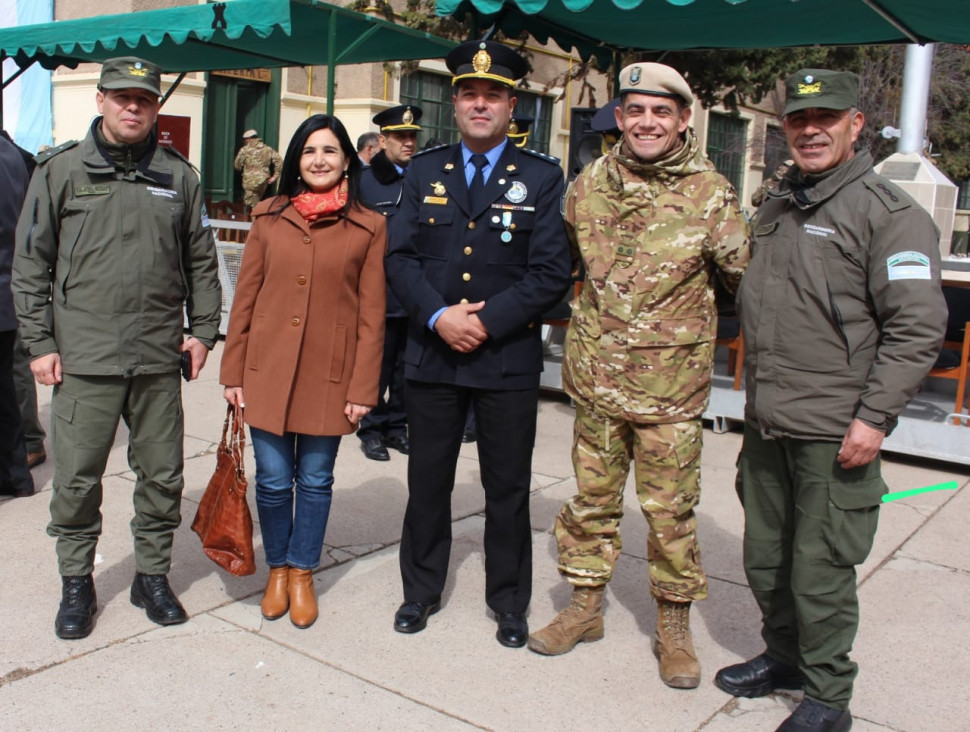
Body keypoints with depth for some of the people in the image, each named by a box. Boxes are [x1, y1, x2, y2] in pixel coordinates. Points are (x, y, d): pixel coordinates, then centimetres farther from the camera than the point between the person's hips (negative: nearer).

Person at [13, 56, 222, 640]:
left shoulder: (179, 175, 8)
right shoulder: (61, 169, 3)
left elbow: (201, 261, 13)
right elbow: (32, 263, 4)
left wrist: (204, 331, 7)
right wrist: (40, 342, 0)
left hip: (159, 357, 2)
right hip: (83, 357, -1)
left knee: (162, 476, 9)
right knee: (77, 479, 4)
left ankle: (153, 576, 27)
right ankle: (77, 584, 23)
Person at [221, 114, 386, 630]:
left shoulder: (368, 227, 0)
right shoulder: (268, 217, 5)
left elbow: (372, 313, -2)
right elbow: (245, 298, 6)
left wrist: (363, 388, -5)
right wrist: (233, 373, 3)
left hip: (329, 376, -1)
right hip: (268, 371, 1)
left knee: (315, 480, 9)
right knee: (273, 480, 7)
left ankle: (302, 573, 28)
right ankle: (277, 569, 29)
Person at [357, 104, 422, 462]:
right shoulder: (364, 181, -1)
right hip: (380, 294, -3)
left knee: (407, 366, 11)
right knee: (376, 366, 5)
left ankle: (397, 426, 25)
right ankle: (372, 430, 17)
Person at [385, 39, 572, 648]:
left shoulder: (542, 177, -1)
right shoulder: (425, 171, 7)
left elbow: (552, 272, -8)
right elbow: (401, 256, 1)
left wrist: (487, 321, -15)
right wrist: (438, 317, -14)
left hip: (509, 358, -2)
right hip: (432, 353, 2)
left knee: (508, 488, 9)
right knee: (427, 482, 12)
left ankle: (510, 602, 27)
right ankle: (422, 590, 31)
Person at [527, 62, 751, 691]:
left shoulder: (712, 194, -5)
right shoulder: (590, 184, 5)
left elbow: (747, 278, 3)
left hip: (671, 385, -3)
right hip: (597, 375, 3)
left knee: (670, 509, 6)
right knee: (592, 497, 14)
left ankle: (675, 626, 24)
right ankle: (586, 605, 31)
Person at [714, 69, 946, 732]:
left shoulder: (888, 211, -8)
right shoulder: (776, 208, 15)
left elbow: (918, 326, -13)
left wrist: (875, 417, -18)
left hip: (834, 433, -7)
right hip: (765, 425, 7)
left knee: (820, 571, 3)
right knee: (765, 559, 17)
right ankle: (783, 657, 39)